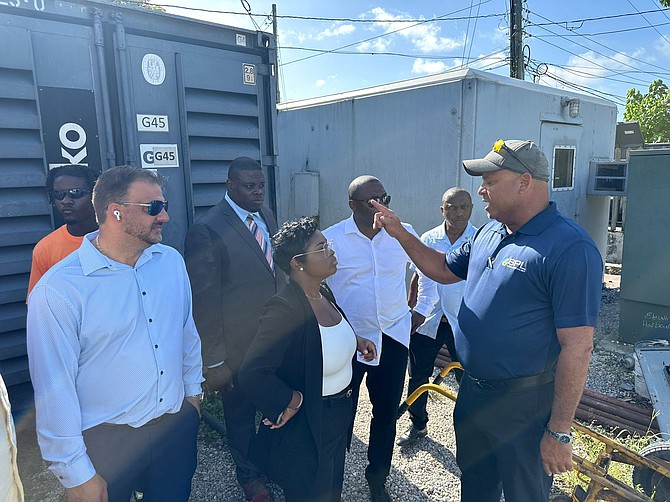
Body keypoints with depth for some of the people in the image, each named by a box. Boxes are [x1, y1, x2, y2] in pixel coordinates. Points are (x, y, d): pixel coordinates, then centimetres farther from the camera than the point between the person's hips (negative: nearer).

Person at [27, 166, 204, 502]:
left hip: (177, 424, 5)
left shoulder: (172, 261, -4)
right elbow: (54, 386, -15)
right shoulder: (58, 290, -19)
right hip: (106, 441, -4)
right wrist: (76, 474, -10)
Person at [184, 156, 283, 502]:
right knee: (241, 415, 18)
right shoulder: (206, 230, -19)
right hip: (238, 347, -5)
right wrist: (213, 360, -14)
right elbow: (203, 301, -17)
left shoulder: (267, 215, 3)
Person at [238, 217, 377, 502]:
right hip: (306, 427, -8)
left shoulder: (324, 294, -4)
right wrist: (292, 401, -23)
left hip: (339, 415, 8)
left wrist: (355, 340, -2)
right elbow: (252, 374, -36)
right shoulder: (285, 307, -31)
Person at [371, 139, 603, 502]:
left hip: (524, 403, -7)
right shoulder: (489, 233, 3)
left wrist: (559, 432, -20)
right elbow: (444, 269, 16)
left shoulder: (569, 248, -23)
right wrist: (399, 233, 5)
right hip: (473, 390, 7)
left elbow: (577, 347, -23)